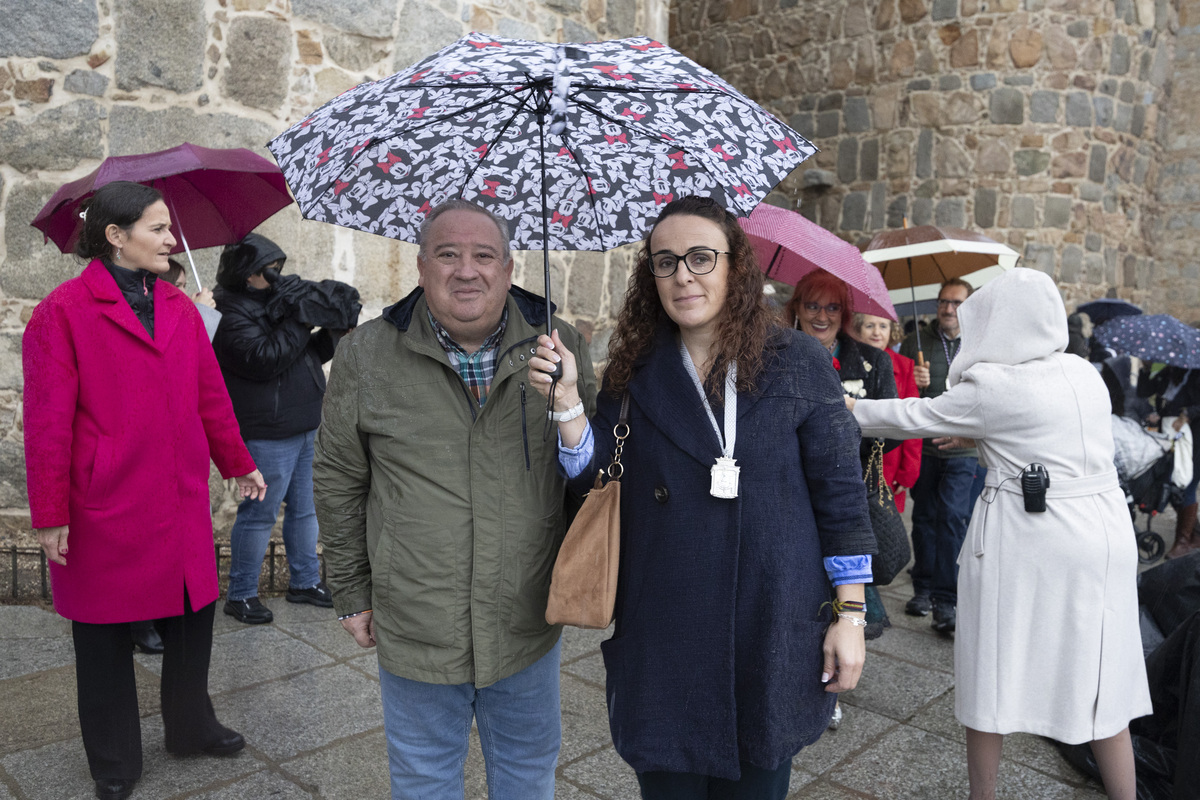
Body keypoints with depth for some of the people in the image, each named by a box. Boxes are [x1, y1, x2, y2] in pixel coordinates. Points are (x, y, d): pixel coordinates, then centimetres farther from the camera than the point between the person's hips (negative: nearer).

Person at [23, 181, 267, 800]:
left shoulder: (180, 308, 8)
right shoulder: (63, 311, -8)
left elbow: (210, 396, 14)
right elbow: (48, 421, -9)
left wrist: (238, 464, 18)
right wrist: (50, 514, -9)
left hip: (182, 503, 5)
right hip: (105, 511, -5)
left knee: (193, 617, 15)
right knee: (105, 637, 11)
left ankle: (191, 727, 38)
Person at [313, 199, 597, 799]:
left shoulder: (560, 347, -6)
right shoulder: (367, 356, -7)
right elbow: (339, 480, 2)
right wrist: (351, 593, 5)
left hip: (528, 628, 1)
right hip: (413, 632, 0)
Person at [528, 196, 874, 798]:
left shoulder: (796, 362, -3)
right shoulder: (634, 371, 2)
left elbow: (840, 493, -1)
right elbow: (596, 479, -1)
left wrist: (850, 614, -3)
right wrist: (566, 400, -16)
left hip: (772, 631, -1)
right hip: (661, 633, 1)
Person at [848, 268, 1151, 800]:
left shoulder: (990, 387, -13)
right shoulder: (1083, 374, 6)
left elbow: (911, 418, -3)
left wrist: (849, 410, 11)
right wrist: (975, 438, 23)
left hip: (1026, 546, -6)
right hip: (1104, 537, 6)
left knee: (995, 676, 10)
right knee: (1101, 682, 15)